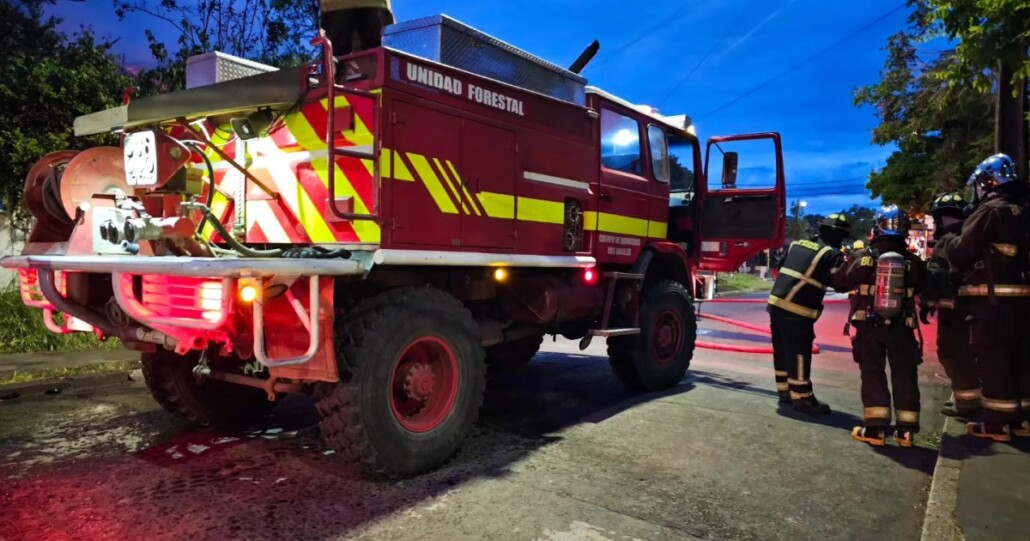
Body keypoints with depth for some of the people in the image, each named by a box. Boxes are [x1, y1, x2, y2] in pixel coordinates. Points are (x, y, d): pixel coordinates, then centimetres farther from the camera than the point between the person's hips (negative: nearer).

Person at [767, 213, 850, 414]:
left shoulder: (797, 244, 14)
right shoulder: (831, 254, -6)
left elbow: (781, 266, 24)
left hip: (776, 304, 8)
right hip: (797, 311, -8)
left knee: (782, 351, 16)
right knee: (799, 354, -1)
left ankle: (785, 390, 26)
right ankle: (802, 399, 6)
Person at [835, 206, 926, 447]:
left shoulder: (862, 257, -7)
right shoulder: (912, 261, -3)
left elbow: (839, 283, 3)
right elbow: (923, 285, 11)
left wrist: (852, 266, 20)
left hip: (869, 327, -1)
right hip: (901, 328, 1)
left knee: (873, 375, 5)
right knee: (904, 376, 10)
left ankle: (875, 428, 3)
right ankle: (906, 429, 14)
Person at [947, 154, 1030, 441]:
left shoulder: (990, 211, -12)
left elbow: (960, 256, -10)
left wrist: (949, 245, 10)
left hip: (991, 298, -8)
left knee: (993, 360, -2)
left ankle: (996, 424, 2)